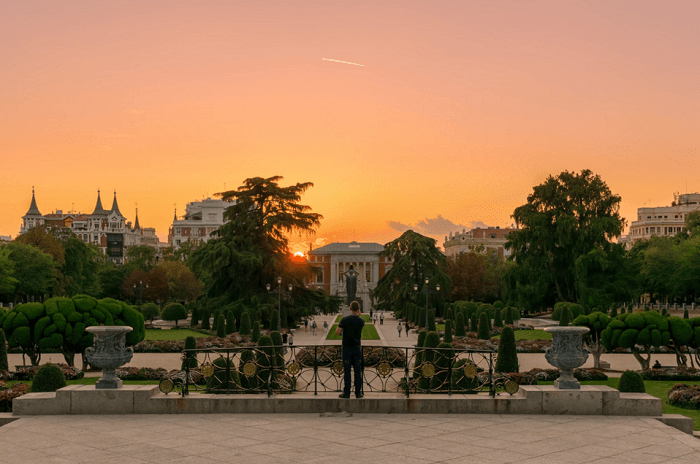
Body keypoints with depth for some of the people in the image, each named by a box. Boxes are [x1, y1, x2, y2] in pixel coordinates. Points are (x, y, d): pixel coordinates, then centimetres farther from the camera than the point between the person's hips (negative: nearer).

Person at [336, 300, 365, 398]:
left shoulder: (344, 320, -8)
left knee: (346, 370, 1)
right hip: (357, 348, 2)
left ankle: (346, 392, 0)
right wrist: (358, 316, 18)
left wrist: (340, 333, 11)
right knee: (358, 370, 5)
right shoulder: (361, 321, -1)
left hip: (347, 347, -2)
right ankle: (358, 392, 6)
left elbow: (337, 332, -11)